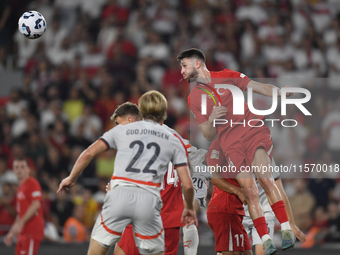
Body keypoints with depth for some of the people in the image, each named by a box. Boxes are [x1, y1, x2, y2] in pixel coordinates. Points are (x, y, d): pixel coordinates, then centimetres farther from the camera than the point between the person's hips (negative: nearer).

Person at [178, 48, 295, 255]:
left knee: (264, 176, -23)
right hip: (231, 144, 2)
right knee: (250, 192, -10)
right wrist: (211, 120, -7)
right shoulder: (194, 98, 14)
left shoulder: (227, 77, 9)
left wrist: (280, 92, -15)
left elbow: (258, 87, 4)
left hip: (253, 130, -2)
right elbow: (209, 136, 15)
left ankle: (286, 229, -23)